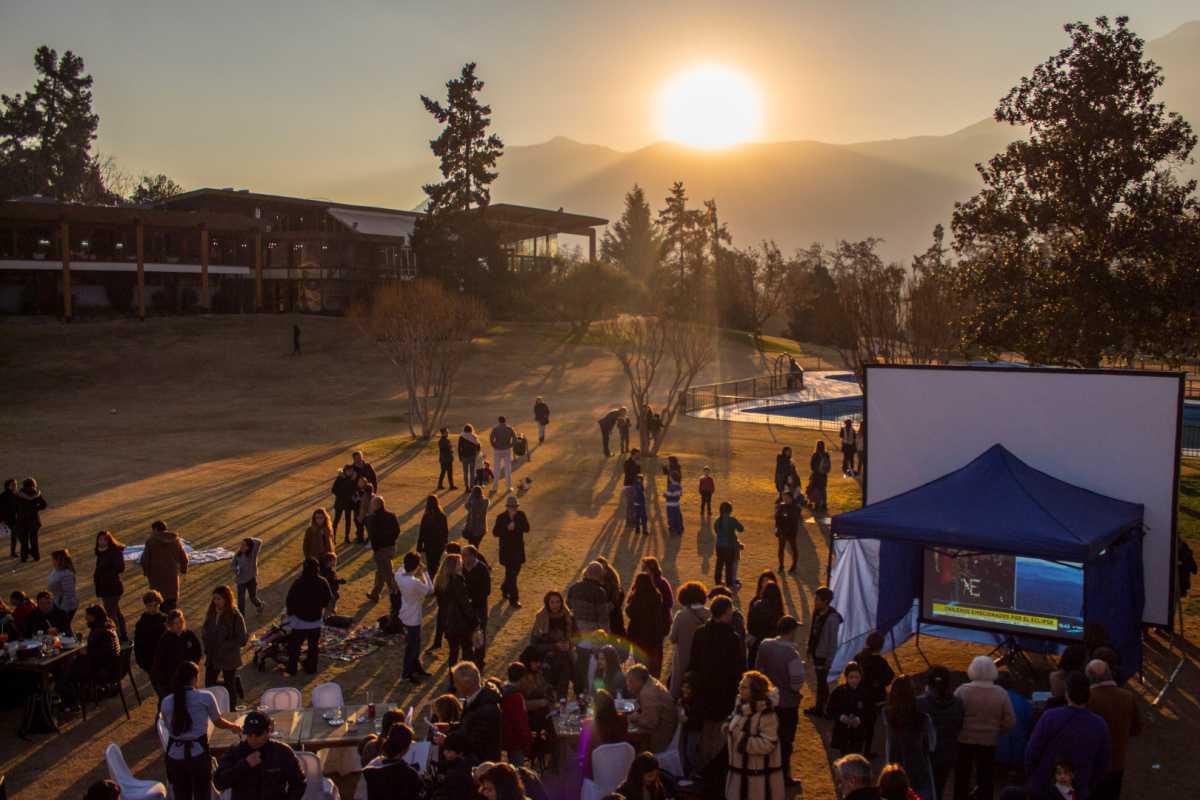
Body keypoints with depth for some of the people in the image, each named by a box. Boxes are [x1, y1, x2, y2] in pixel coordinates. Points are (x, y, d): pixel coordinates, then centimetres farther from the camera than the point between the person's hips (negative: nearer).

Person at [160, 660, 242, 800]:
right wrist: (233, 726, 26)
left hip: (174, 756, 3)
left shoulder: (166, 702, 0)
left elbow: (170, 727, 11)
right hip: (198, 754, -3)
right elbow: (218, 722, 6)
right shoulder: (206, 697, -7)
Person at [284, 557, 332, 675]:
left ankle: (292, 669, 21)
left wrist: (290, 612, 6)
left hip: (300, 621, -2)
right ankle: (311, 668, 25)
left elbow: (290, 600, -13)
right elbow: (328, 598, 2)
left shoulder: (298, 583, -21)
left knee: (295, 645, 13)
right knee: (314, 645, 17)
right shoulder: (322, 583, -11)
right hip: (316, 621, 3)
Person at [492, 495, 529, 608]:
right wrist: (507, 528, -26)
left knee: (515, 571, 18)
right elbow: (495, 532, -12)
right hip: (506, 550, -4)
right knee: (511, 573, -5)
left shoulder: (521, 515, -2)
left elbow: (527, 528, -9)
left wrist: (516, 525, -25)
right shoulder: (501, 517, -10)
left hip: (518, 549, 4)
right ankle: (514, 599, 2)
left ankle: (505, 589, 44)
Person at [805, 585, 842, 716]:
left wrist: (829, 660, -17)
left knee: (822, 682, 7)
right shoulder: (817, 613, -2)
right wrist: (810, 650, 15)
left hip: (824, 656, -7)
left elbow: (832, 641, -22)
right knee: (820, 681, 20)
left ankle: (820, 709, 22)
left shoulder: (832, 619, -27)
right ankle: (820, 706, 34)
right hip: (816, 653, 7)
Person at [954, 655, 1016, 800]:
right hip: (989, 742, 2)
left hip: (964, 740, -2)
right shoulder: (1001, 694, -6)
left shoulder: (963, 690, -14)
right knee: (986, 779, 13)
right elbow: (1009, 721, -3)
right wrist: (995, 731, 13)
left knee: (962, 778, 12)